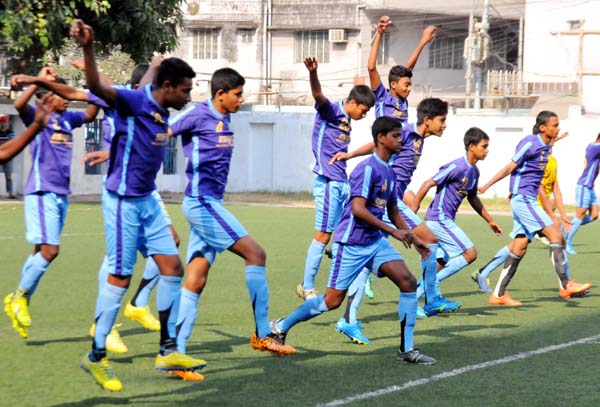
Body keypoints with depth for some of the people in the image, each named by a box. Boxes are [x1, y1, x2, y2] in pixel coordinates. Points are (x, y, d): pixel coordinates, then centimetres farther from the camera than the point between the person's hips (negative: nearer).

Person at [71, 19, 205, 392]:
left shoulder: (162, 114, 6)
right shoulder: (133, 102, -18)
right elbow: (97, 87, -36)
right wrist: (88, 48, -52)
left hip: (148, 200, 8)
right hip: (123, 201, -8)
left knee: (173, 267, 7)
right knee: (121, 278, -4)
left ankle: (168, 351, 15)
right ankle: (96, 356, 9)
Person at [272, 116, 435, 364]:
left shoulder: (389, 172, 12)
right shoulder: (368, 168, -16)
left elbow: (392, 212, 23)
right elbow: (358, 209, -25)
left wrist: (413, 239, 19)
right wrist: (392, 231, -22)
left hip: (375, 241, 8)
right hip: (351, 243, -8)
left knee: (408, 282, -9)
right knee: (332, 300, -3)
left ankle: (407, 349, -3)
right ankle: (280, 327, 17)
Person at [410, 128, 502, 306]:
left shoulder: (474, 171, 11)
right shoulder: (457, 167, -17)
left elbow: (473, 198, 25)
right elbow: (428, 184, -18)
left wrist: (490, 221, 28)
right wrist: (412, 211, -19)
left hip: (446, 221, 9)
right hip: (439, 218, -9)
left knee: (442, 264, 10)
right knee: (470, 253, -12)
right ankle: (433, 282, -7)